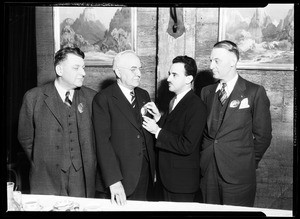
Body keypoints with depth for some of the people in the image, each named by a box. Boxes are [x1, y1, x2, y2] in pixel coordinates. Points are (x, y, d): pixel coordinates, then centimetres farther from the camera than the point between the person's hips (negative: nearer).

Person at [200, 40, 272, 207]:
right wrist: (205, 157, 4)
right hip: (208, 172, 4)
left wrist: (249, 163, 3)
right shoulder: (207, 92, 9)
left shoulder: (255, 92, -5)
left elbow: (263, 135, -2)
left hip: (238, 175, -4)